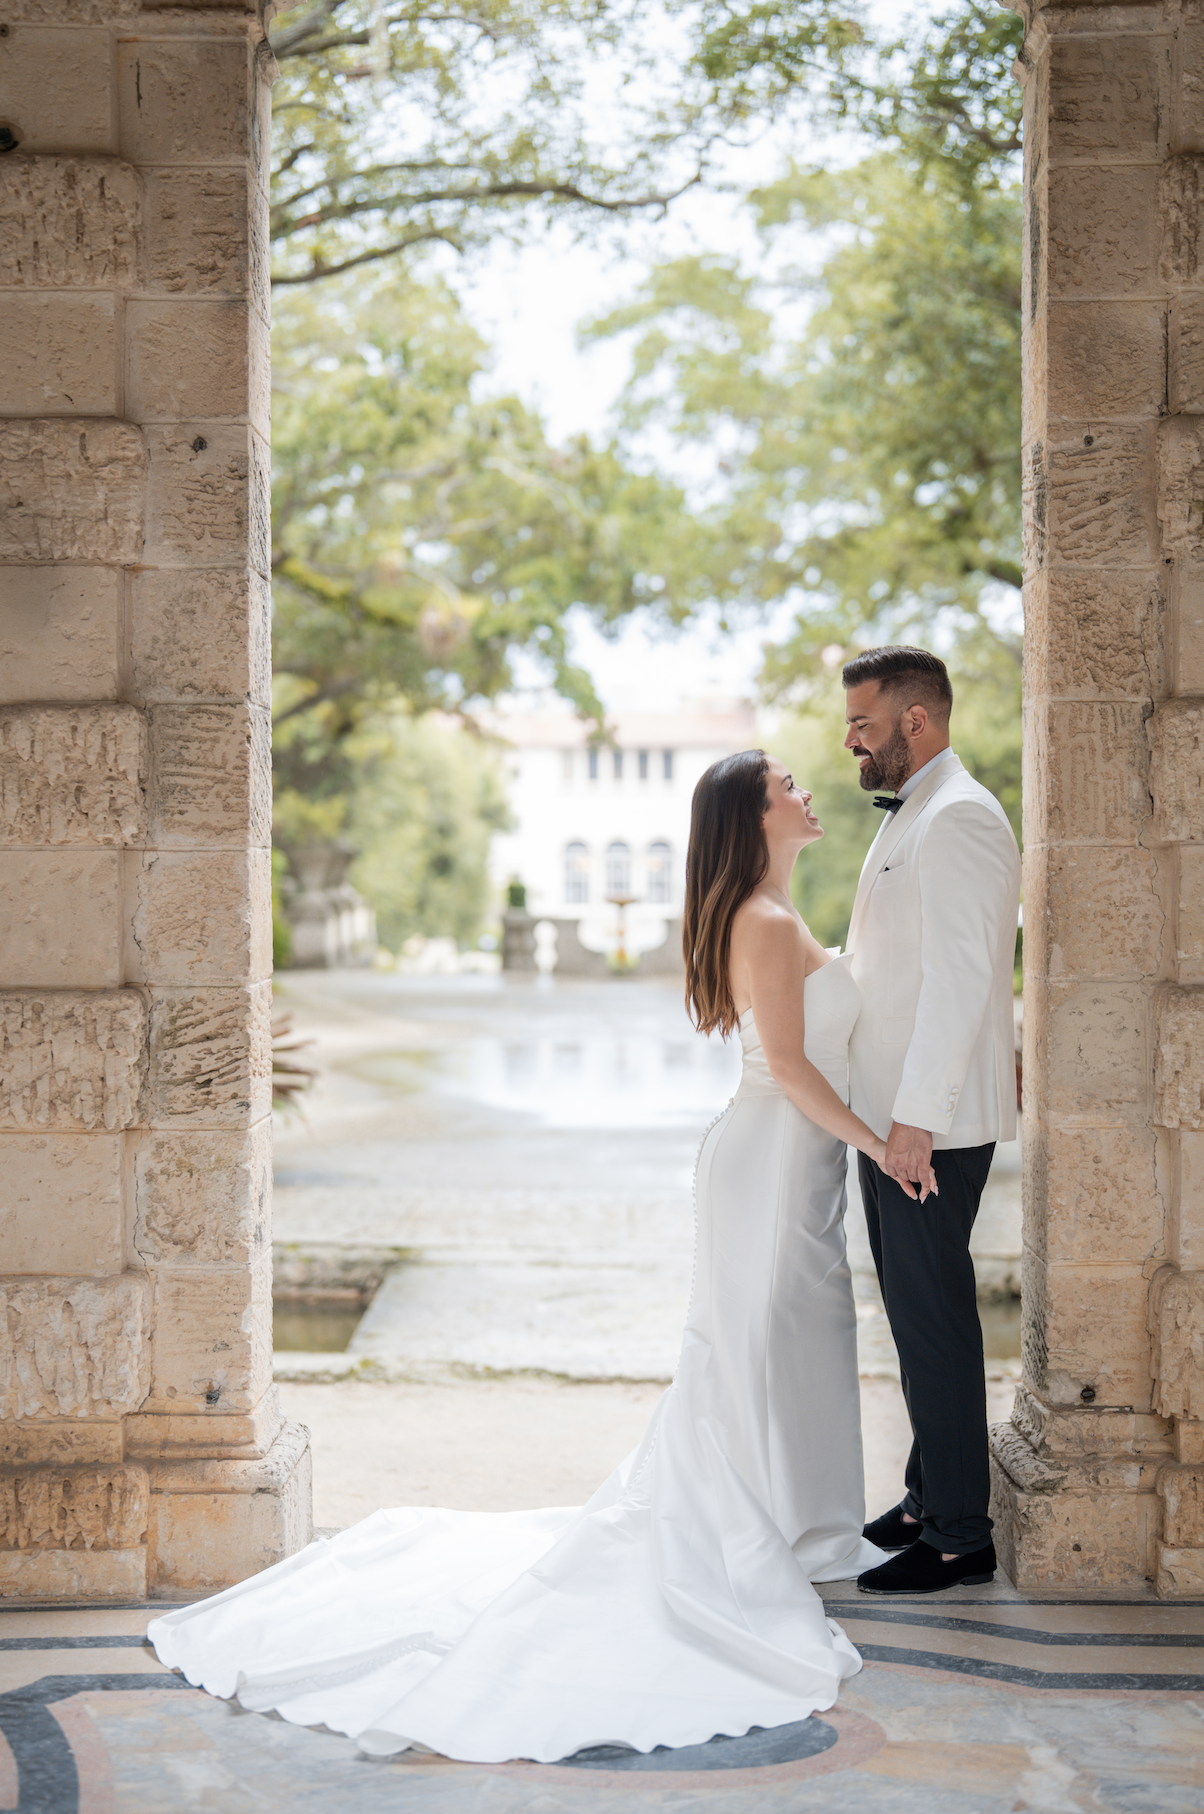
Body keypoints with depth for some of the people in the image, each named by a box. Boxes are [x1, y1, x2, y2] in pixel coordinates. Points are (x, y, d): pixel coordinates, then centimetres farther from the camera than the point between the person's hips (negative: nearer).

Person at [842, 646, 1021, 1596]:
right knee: (916, 1312, 16)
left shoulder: (957, 817, -16)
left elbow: (962, 977, -23)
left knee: (935, 1318, -4)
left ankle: (960, 1535, 4)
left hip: (932, 1123, -10)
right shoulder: (911, 816, 17)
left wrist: (917, 1118, -24)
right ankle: (930, 1496, 27)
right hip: (894, 1115, 10)